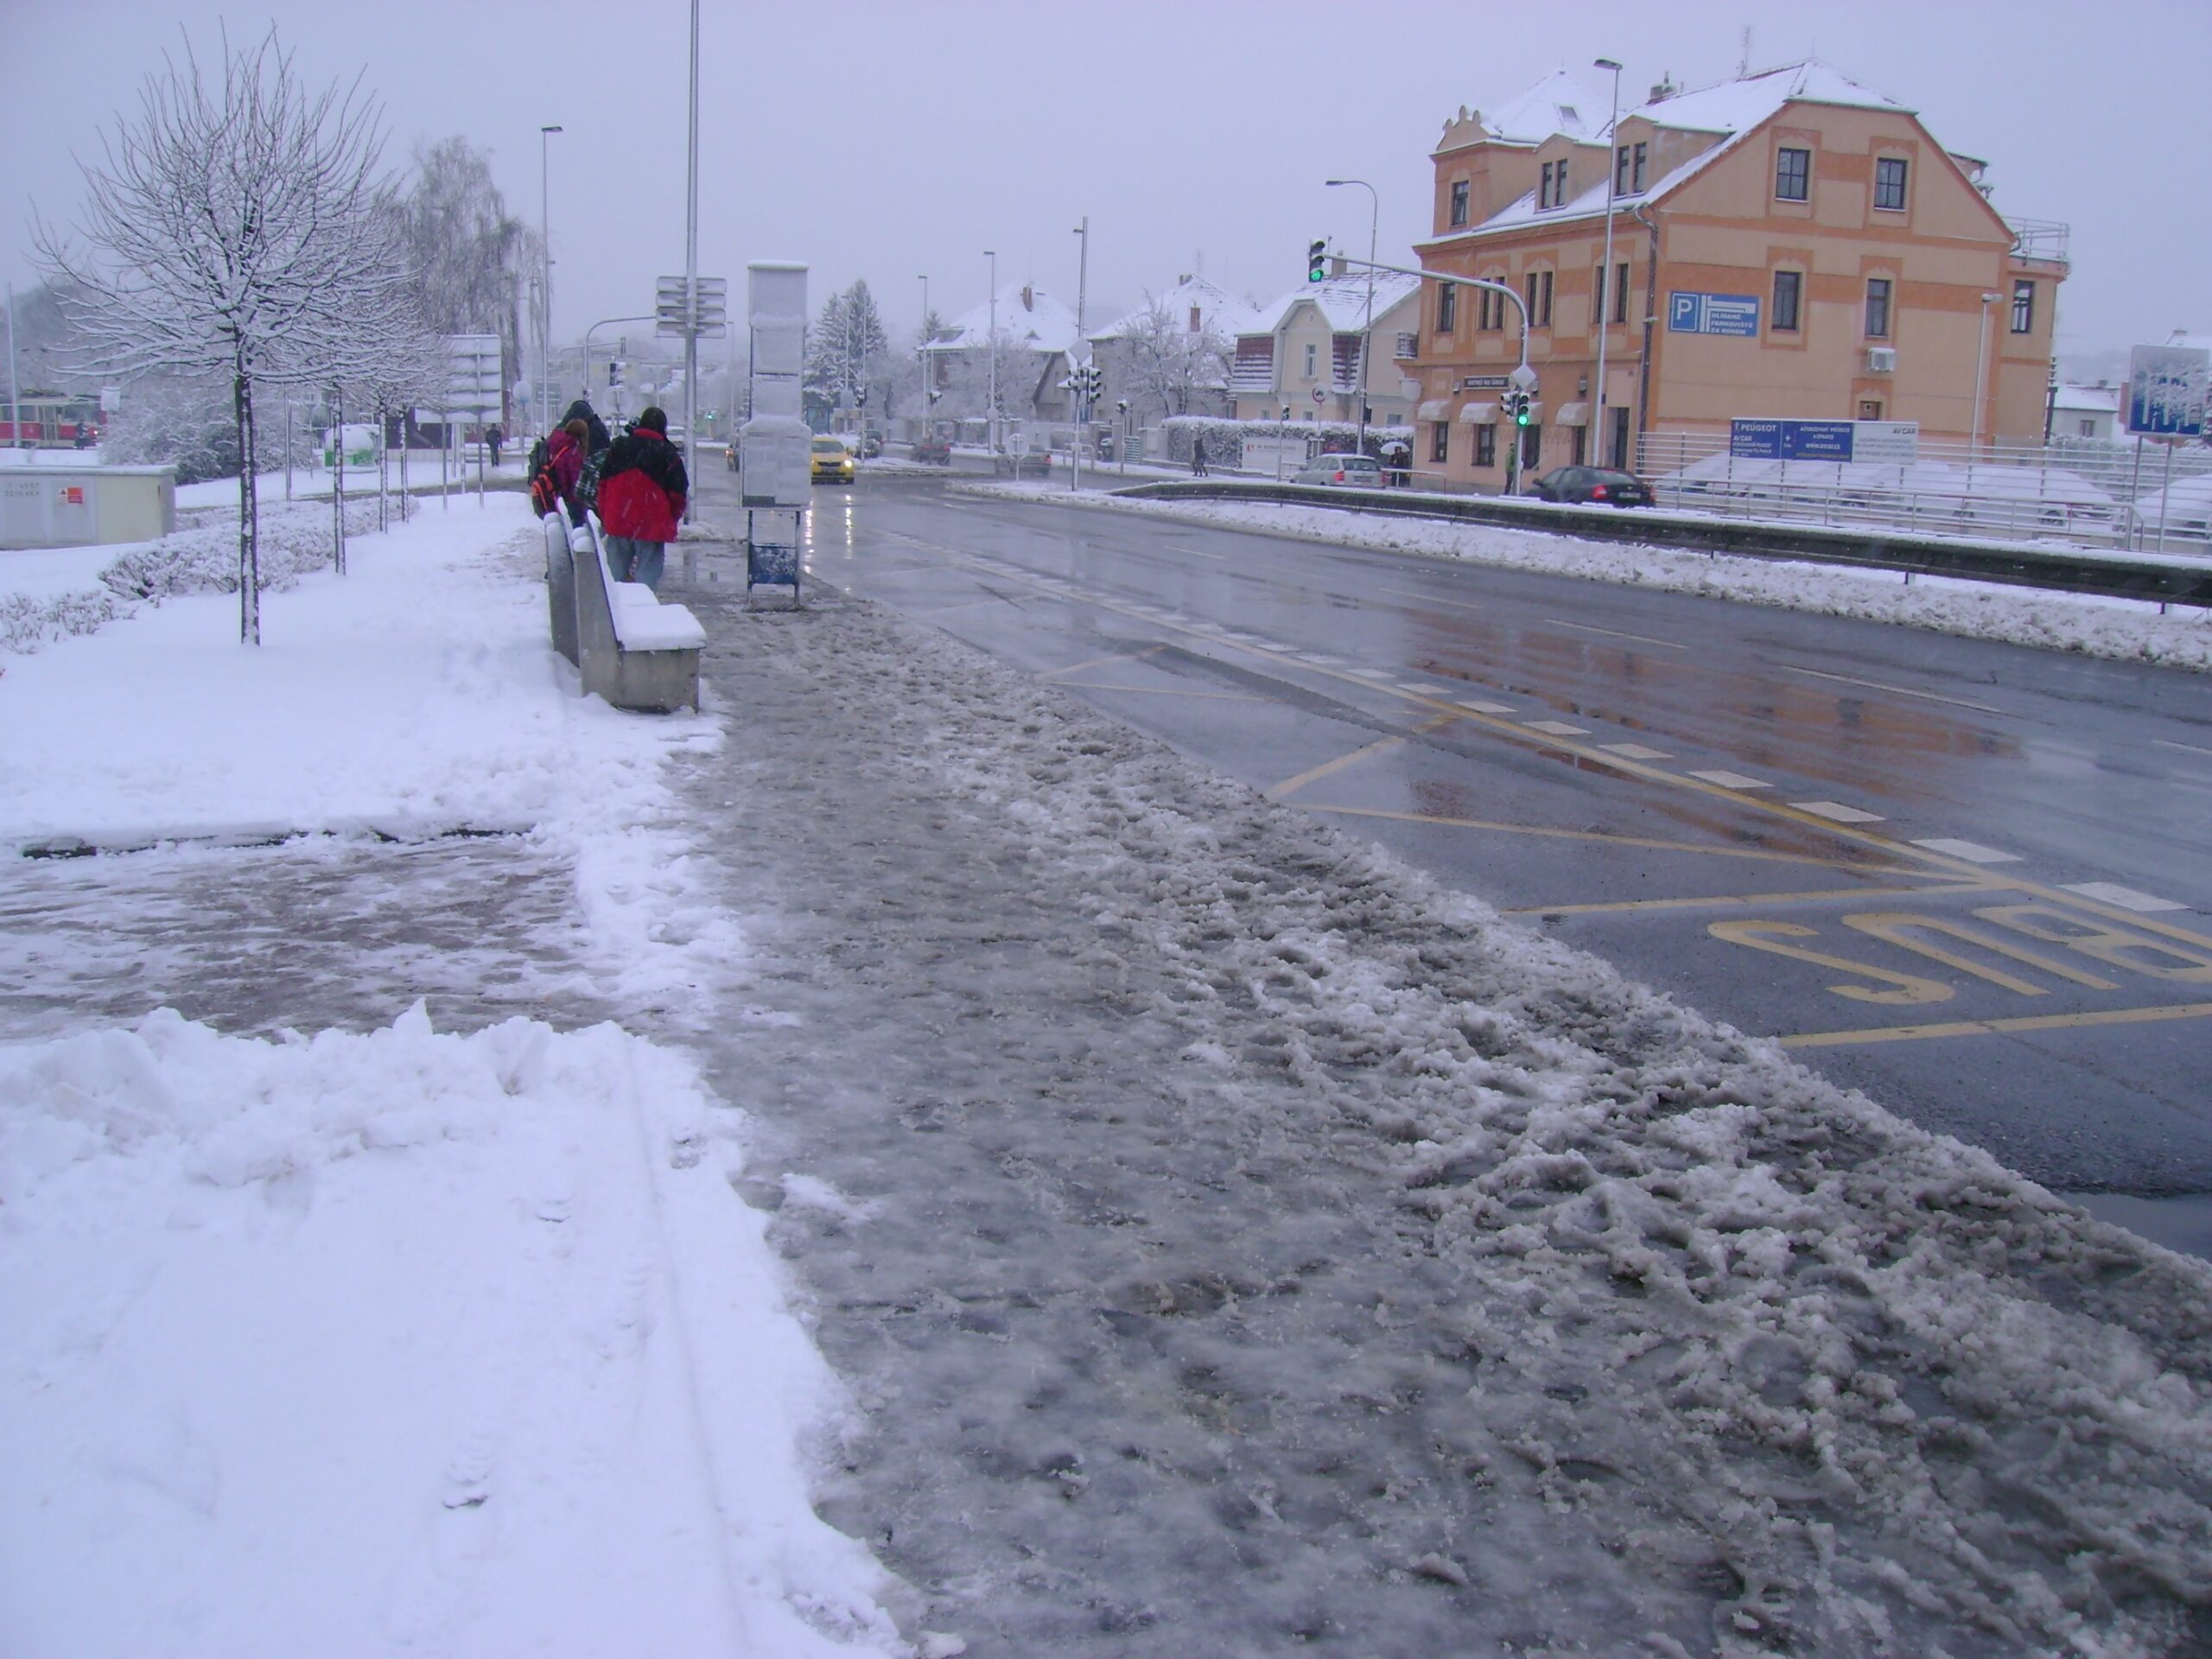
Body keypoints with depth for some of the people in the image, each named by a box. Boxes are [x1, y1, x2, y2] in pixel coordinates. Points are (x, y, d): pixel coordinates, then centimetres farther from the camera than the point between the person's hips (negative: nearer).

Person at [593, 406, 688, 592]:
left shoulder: (618, 447, 10)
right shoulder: (668, 454, -2)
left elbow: (603, 484, 12)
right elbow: (678, 493, -2)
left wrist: (604, 516, 17)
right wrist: (671, 520, 12)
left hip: (617, 522, 3)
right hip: (652, 526, -3)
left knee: (617, 572, 12)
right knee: (647, 575, -3)